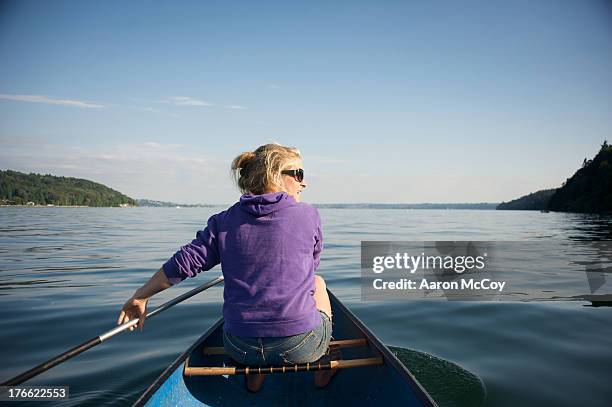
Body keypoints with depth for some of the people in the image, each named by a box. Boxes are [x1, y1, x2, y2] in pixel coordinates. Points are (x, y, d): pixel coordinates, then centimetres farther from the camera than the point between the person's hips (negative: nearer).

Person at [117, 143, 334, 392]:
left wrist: (140, 297, 14)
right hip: (300, 345, -3)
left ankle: (254, 375, 37)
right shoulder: (308, 215, -3)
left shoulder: (225, 221, 2)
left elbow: (184, 262, 0)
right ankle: (322, 373, 34)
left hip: (240, 348, 3)